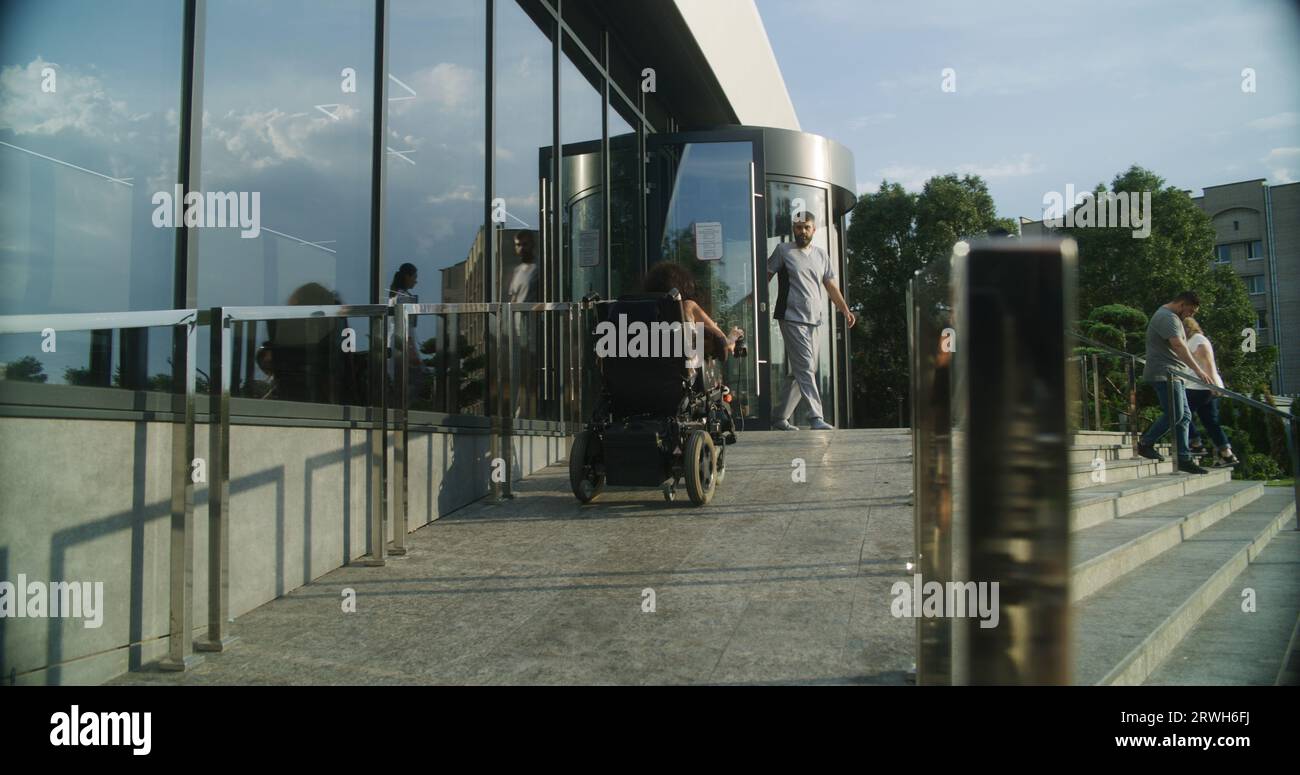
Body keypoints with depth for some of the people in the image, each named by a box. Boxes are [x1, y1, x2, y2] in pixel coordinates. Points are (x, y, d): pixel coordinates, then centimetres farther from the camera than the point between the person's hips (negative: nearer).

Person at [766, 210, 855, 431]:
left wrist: (845, 310, 8)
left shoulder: (822, 255, 16)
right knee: (805, 368, -14)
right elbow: (766, 276, 3)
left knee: (799, 371, 8)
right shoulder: (783, 251, 3)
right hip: (792, 319, -6)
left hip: (815, 321, 6)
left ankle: (781, 417, 18)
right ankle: (816, 417, -18)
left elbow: (831, 286, 18)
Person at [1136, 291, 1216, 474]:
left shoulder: (1172, 317, 22)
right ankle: (1145, 444, -1)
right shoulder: (1167, 318, -13)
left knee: (1184, 415, 7)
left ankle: (1183, 459, 7)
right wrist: (1198, 370, -31)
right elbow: (1178, 346, -25)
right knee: (1174, 414, -14)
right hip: (1164, 374, -11)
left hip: (1173, 375, 11)